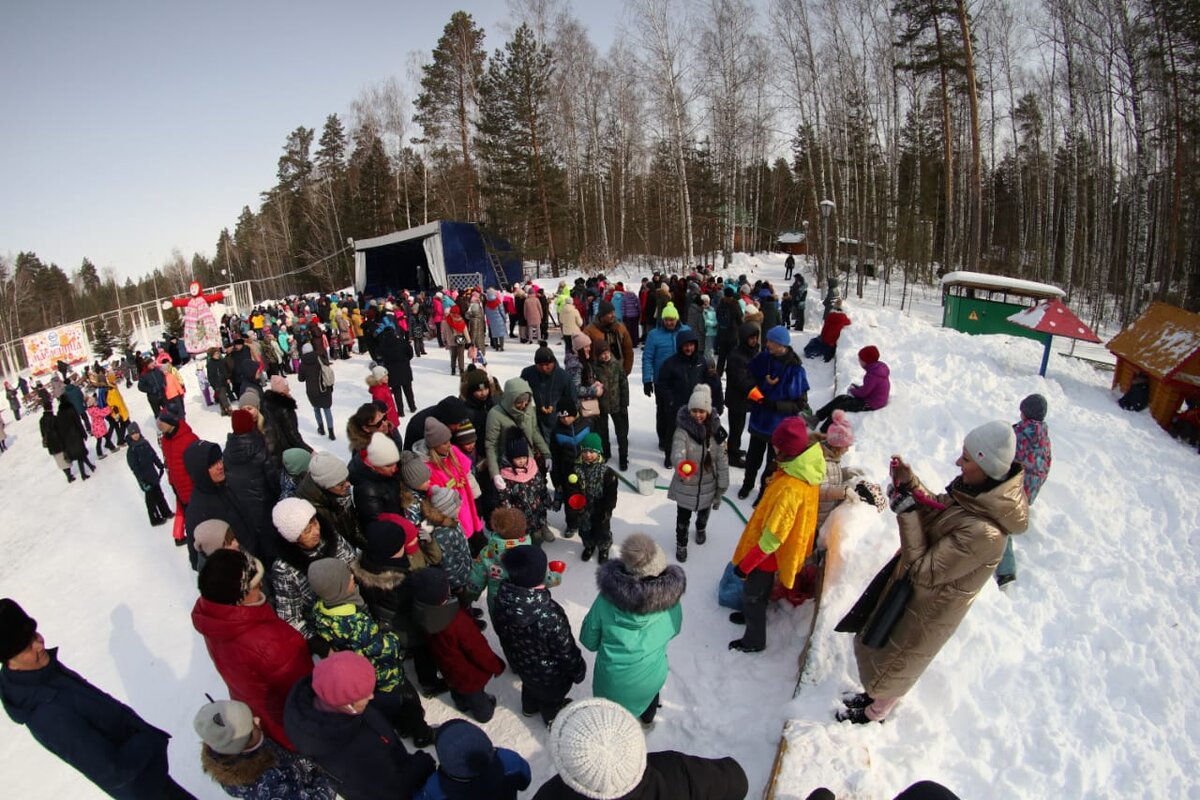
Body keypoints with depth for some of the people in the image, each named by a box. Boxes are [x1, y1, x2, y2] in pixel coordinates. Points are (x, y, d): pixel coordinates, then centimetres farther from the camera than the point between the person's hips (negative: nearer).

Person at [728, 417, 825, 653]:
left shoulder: (790, 488, -39)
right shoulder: (807, 472, -11)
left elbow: (773, 536, -31)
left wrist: (745, 563, -20)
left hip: (769, 553, -8)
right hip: (786, 547, 8)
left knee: (752, 594, 15)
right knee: (761, 589, 31)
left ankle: (754, 640, 36)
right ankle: (752, 614, 55)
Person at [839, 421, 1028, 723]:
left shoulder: (983, 532, -40)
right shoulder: (977, 491, -15)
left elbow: (924, 570, -31)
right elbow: (937, 512, 3)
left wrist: (906, 511, -30)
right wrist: (910, 484, -12)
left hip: (927, 610, -7)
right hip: (911, 588, 8)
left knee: (893, 665, 22)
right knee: (878, 647, 30)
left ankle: (875, 713, 51)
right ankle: (875, 693, 58)